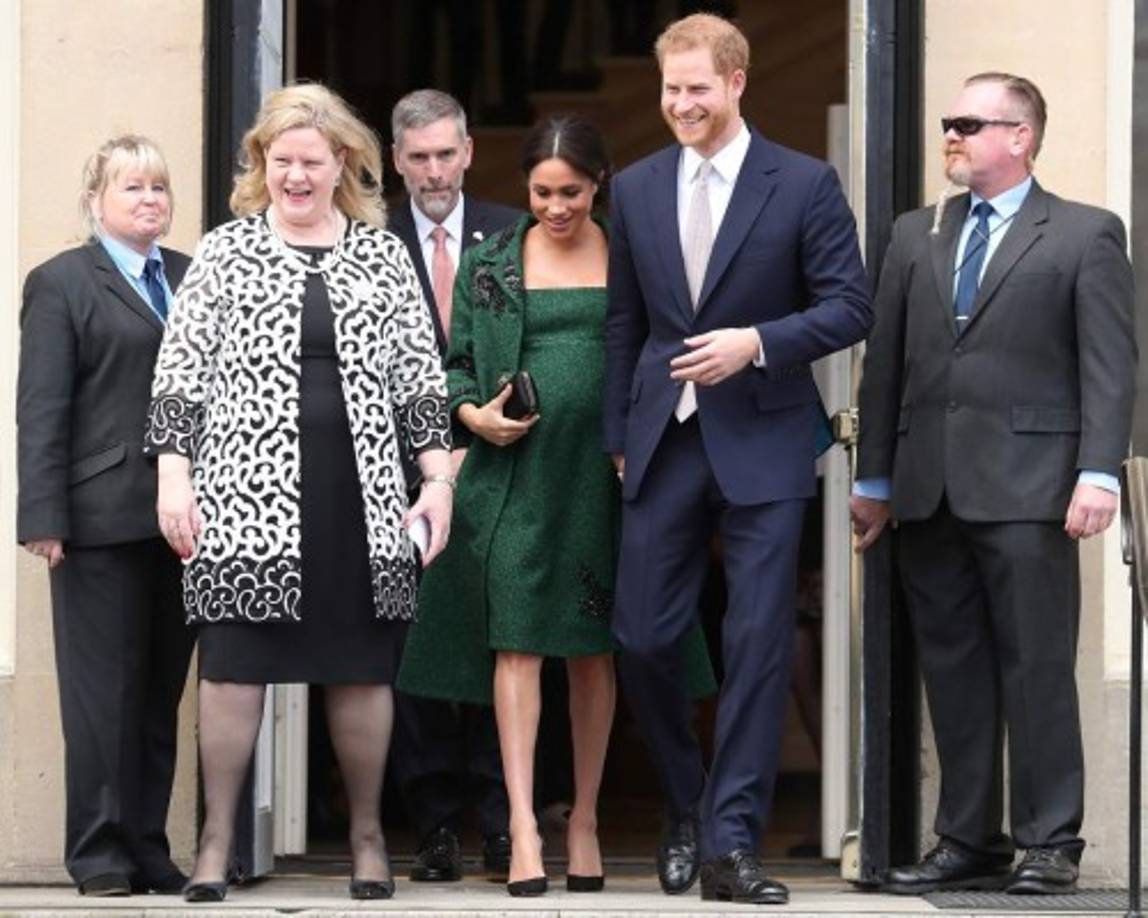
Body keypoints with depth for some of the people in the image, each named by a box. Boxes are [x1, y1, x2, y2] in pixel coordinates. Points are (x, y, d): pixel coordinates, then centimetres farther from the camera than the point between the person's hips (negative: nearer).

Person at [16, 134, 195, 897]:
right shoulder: (62, 284, 2)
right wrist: (44, 517, -11)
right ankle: (100, 852, 5)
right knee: (103, 689, -1)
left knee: (164, 690, 7)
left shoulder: (195, 280, 15)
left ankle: (148, 848, 13)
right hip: (102, 518, -4)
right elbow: (42, 410, -4)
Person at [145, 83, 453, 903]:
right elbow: (181, 375, 4)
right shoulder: (225, 252, 7)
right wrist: (174, 477, -4)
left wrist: (438, 475, 4)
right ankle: (217, 841, 3)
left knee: (362, 666, 4)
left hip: (360, 498, 2)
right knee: (233, 661, -4)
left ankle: (367, 837, 16)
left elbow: (419, 377, 11)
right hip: (247, 495, -1)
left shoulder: (383, 254, 11)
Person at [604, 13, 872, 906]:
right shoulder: (636, 188, 9)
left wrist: (756, 343, -18)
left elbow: (851, 306, -4)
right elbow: (625, 323, 14)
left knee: (758, 645, -5)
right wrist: (618, 437, 11)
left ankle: (731, 843, -1)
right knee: (643, 639, 2)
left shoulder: (803, 184, -2)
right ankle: (689, 810, 23)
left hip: (762, 441, -3)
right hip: (664, 443, 3)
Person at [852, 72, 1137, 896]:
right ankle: (969, 842, 13)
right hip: (930, 489, 5)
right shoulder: (916, 236, 17)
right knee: (953, 671, 7)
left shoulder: (1085, 235, 3)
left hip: (1025, 487, -5)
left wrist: (1098, 473, -13)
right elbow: (887, 360, 16)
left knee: (1037, 669, -3)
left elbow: (1109, 364, -4)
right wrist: (875, 478, 13)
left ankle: (1050, 844, 3)